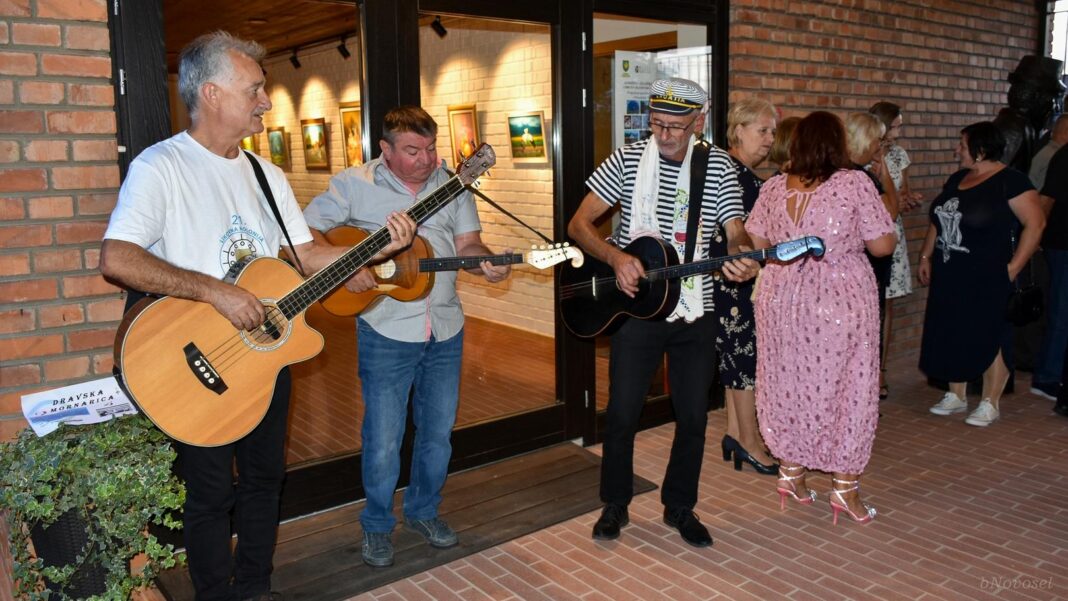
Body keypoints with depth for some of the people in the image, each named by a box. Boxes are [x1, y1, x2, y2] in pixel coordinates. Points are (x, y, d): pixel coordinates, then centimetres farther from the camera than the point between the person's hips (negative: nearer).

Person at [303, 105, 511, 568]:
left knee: (438, 432, 15)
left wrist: (486, 265, -18)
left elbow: (467, 243, 3)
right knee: (383, 440, 4)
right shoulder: (354, 184, -4)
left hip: (445, 330, 4)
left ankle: (423, 511, 37)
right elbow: (304, 232, -4)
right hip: (386, 331, -3)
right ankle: (377, 525, 27)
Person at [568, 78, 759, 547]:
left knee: (693, 416, 9)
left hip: (696, 313, 2)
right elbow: (578, 224, -5)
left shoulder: (719, 166, 0)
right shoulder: (627, 160, -5)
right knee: (622, 414, 4)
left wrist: (740, 255, -26)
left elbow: (734, 232, -3)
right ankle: (615, 504, 26)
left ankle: (680, 506, 29)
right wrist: (615, 257, -22)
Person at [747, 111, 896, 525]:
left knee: (788, 383, 14)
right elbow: (882, 246, -8)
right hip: (841, 300, -3)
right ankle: (845, 487, 16)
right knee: (845, 387, 8)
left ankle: (791, 472, 26)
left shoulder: (773, 187, 0)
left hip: (782, 298, 4)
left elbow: (756, 243, 8)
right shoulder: (855, 183, -10)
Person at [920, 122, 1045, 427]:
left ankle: (990, 403, 12)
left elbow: (1035, 223, -13)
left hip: (987, 279, -7)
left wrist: (1013, 267, -15)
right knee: (951, 334, 11)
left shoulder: (1010, 181, -10)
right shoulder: (956, 179, 12)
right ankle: (956, 396, 24)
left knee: (989, 338, 1)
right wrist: (926, 256, 13)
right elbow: (937, 221, 19)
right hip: (949, 276, 7)